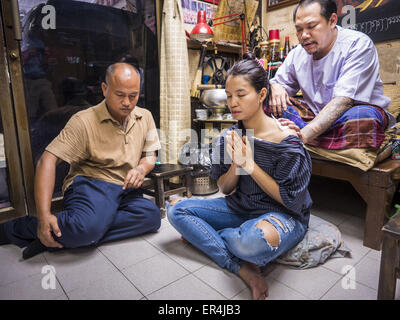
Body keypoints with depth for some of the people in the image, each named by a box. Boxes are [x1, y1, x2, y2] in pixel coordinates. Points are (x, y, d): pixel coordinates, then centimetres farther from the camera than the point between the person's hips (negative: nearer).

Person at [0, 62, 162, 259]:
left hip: (125, 191, 5)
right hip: (89, 183, -5)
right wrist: (44, 215, -23)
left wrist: (141, 169, -10)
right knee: (87, 226, -38)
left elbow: (150, 156, 16)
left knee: (152, 215, -27)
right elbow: (47, 161, -14)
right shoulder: (84, 121, -8)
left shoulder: (145, 117, 8)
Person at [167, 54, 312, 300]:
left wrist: (251, 165, -22)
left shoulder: (286, 141, -17)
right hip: (240, 208, 6)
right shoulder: (231, 137, -2)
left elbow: (290, 201, -14)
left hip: (284, 215, -5)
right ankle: (242, 268, -17)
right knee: (176, 209, -6)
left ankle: (201, 235, -5)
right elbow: (225, 189, 3)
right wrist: (235, 164, -19)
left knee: (253, 239, -42)